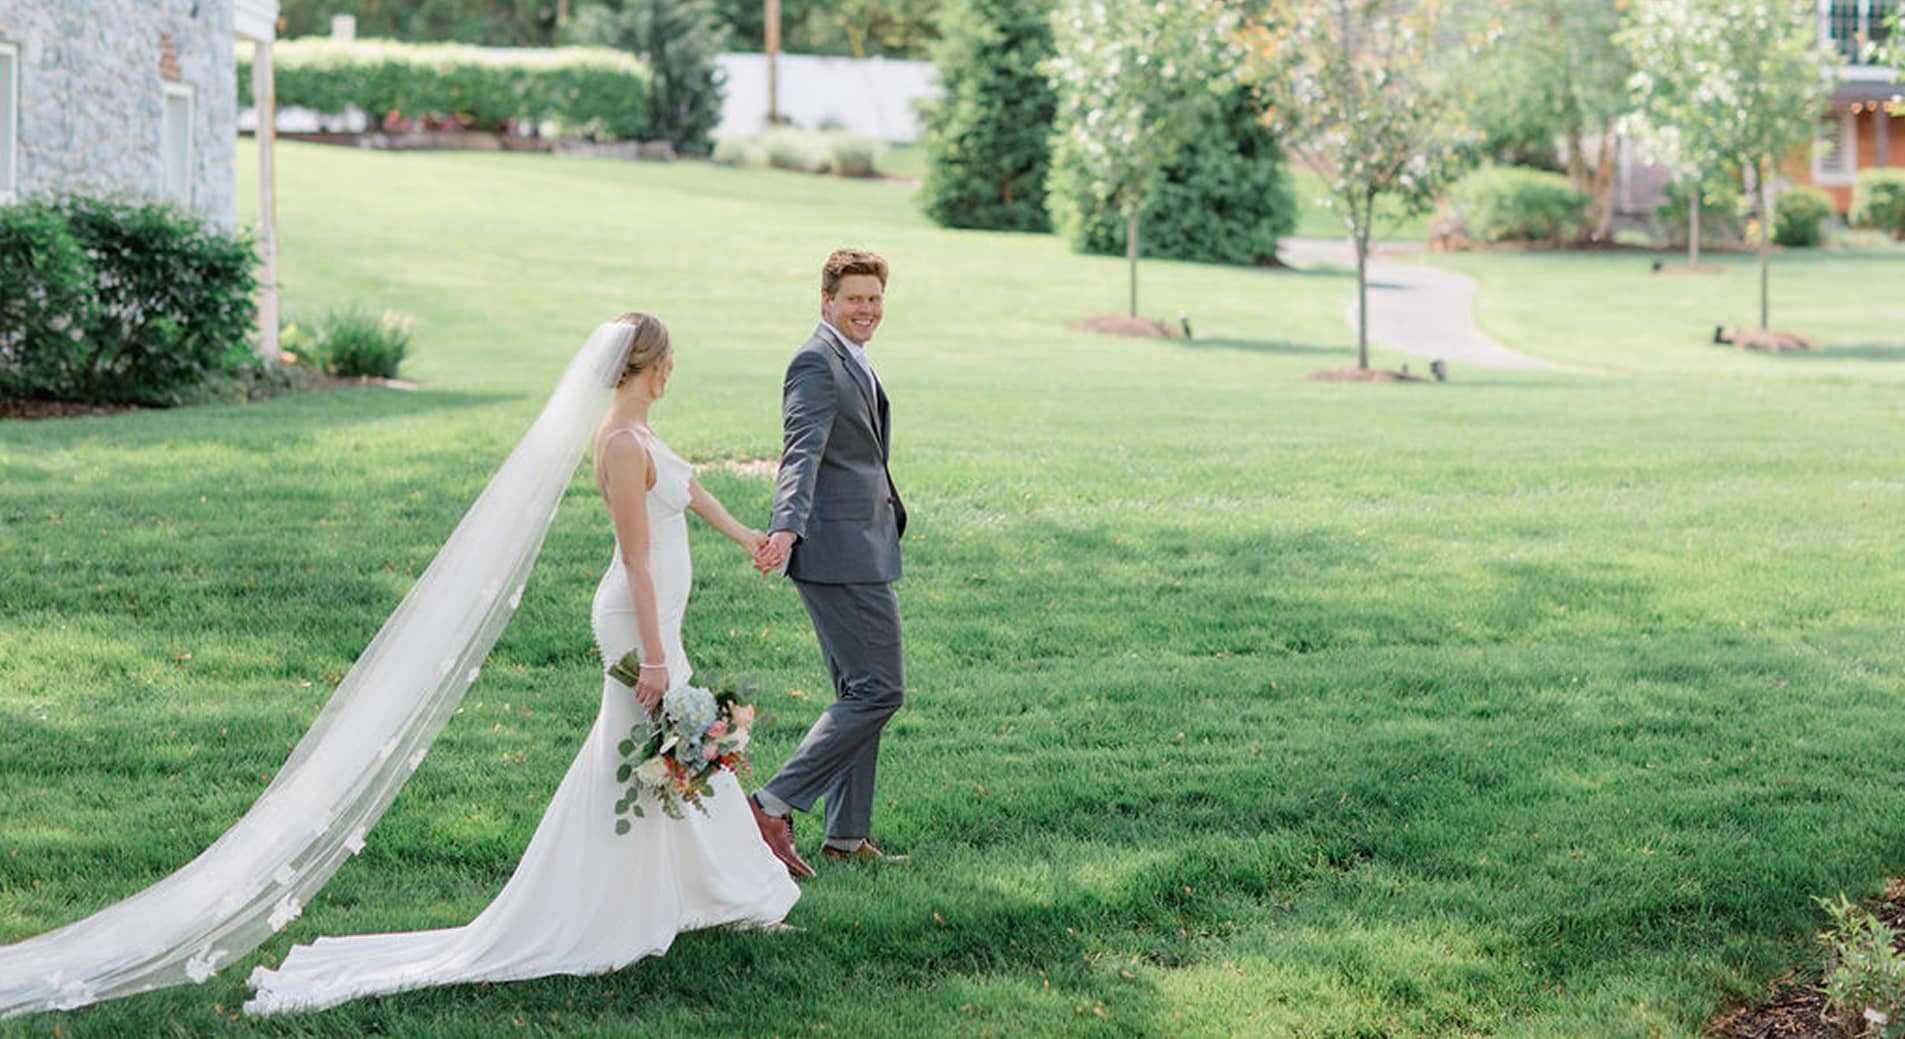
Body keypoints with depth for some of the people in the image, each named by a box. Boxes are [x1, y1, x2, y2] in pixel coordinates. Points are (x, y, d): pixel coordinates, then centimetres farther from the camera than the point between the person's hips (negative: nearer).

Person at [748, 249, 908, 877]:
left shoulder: (851, 362, 18)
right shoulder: (816, 364, -14)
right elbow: (802, 452, -29)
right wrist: (786, 529, -42)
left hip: (858, 550, 10)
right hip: (842, 552, -10)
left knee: (861, 694, 13)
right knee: (878, 690, -11)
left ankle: (847, 837, 20)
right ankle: (773, 807, -10)